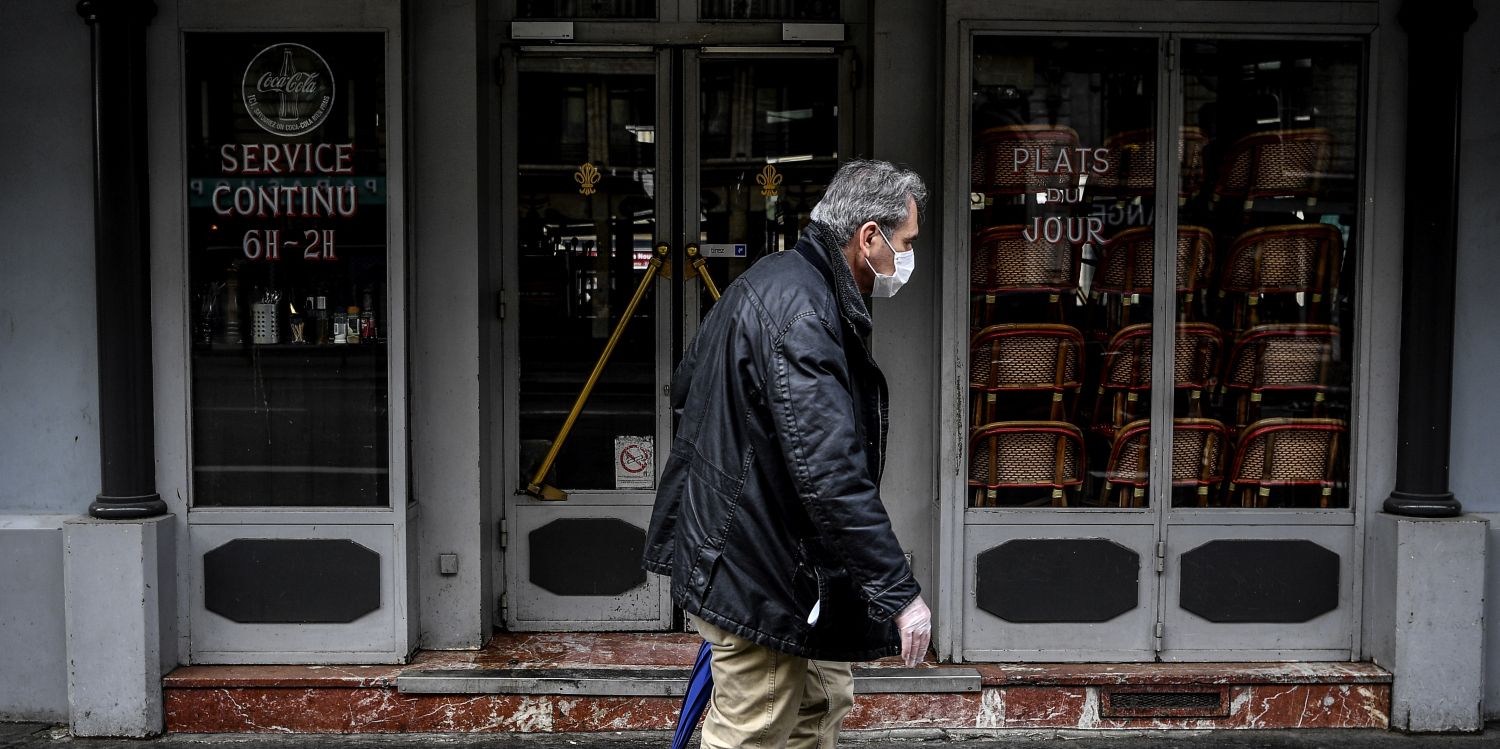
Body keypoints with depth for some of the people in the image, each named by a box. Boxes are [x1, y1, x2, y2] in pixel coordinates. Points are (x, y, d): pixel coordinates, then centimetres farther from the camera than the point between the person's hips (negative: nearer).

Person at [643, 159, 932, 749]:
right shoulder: (802, 314, -25)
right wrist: (899, 591, -30)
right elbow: (832, 474, -33)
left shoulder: (766, 281, 10)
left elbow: (685, 386, 23)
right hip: (759, 577, -11)